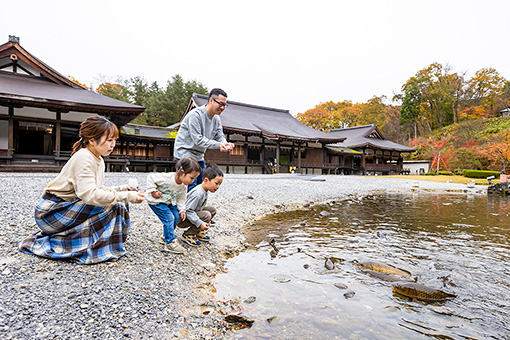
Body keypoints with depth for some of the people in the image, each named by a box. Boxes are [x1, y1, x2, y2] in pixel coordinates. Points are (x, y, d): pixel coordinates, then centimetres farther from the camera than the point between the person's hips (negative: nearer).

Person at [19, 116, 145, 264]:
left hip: (67, 208, 9)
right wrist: (126, 197, -30)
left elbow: (97, 189, 8)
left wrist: (121, 190, -7)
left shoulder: (99, 160, 8)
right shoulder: (84, 158, -22)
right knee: (112, 206, -20)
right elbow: (89, 195, -32)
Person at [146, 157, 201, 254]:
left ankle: (166, 235, 26)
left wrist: (182, 210, -7)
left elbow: (181, 198, 2)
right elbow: (150, 177, -24)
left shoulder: (184, 186, -11)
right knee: (169, 218, -16)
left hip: (170, 202, 7)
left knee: (176, 216, 1)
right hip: (156, 201, -7)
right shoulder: (166, 178, -34)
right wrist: (153, 191, -24)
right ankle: (169, 243, -7)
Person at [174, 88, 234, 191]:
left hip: (198, 156, 8)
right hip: (185, 153, -8)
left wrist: (225, 144, -21)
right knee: (191, 186, -13)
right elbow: (198, 140, -26)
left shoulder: (216, 118, 4)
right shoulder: (195, 115, -21)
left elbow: (220, 136, 3)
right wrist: (218, 145, -32)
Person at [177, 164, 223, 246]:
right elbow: (188, 211, -31)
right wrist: (200, 223, -33)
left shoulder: (204, 191, 1)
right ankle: (187, 235, -11)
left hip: (191, 215, 9)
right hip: (181, 218, -9)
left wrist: (206, 222, 4)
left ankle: (198, 232, 11)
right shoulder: (198, 194, -29)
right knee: (206, 215, -27)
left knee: (212, 210, 3)